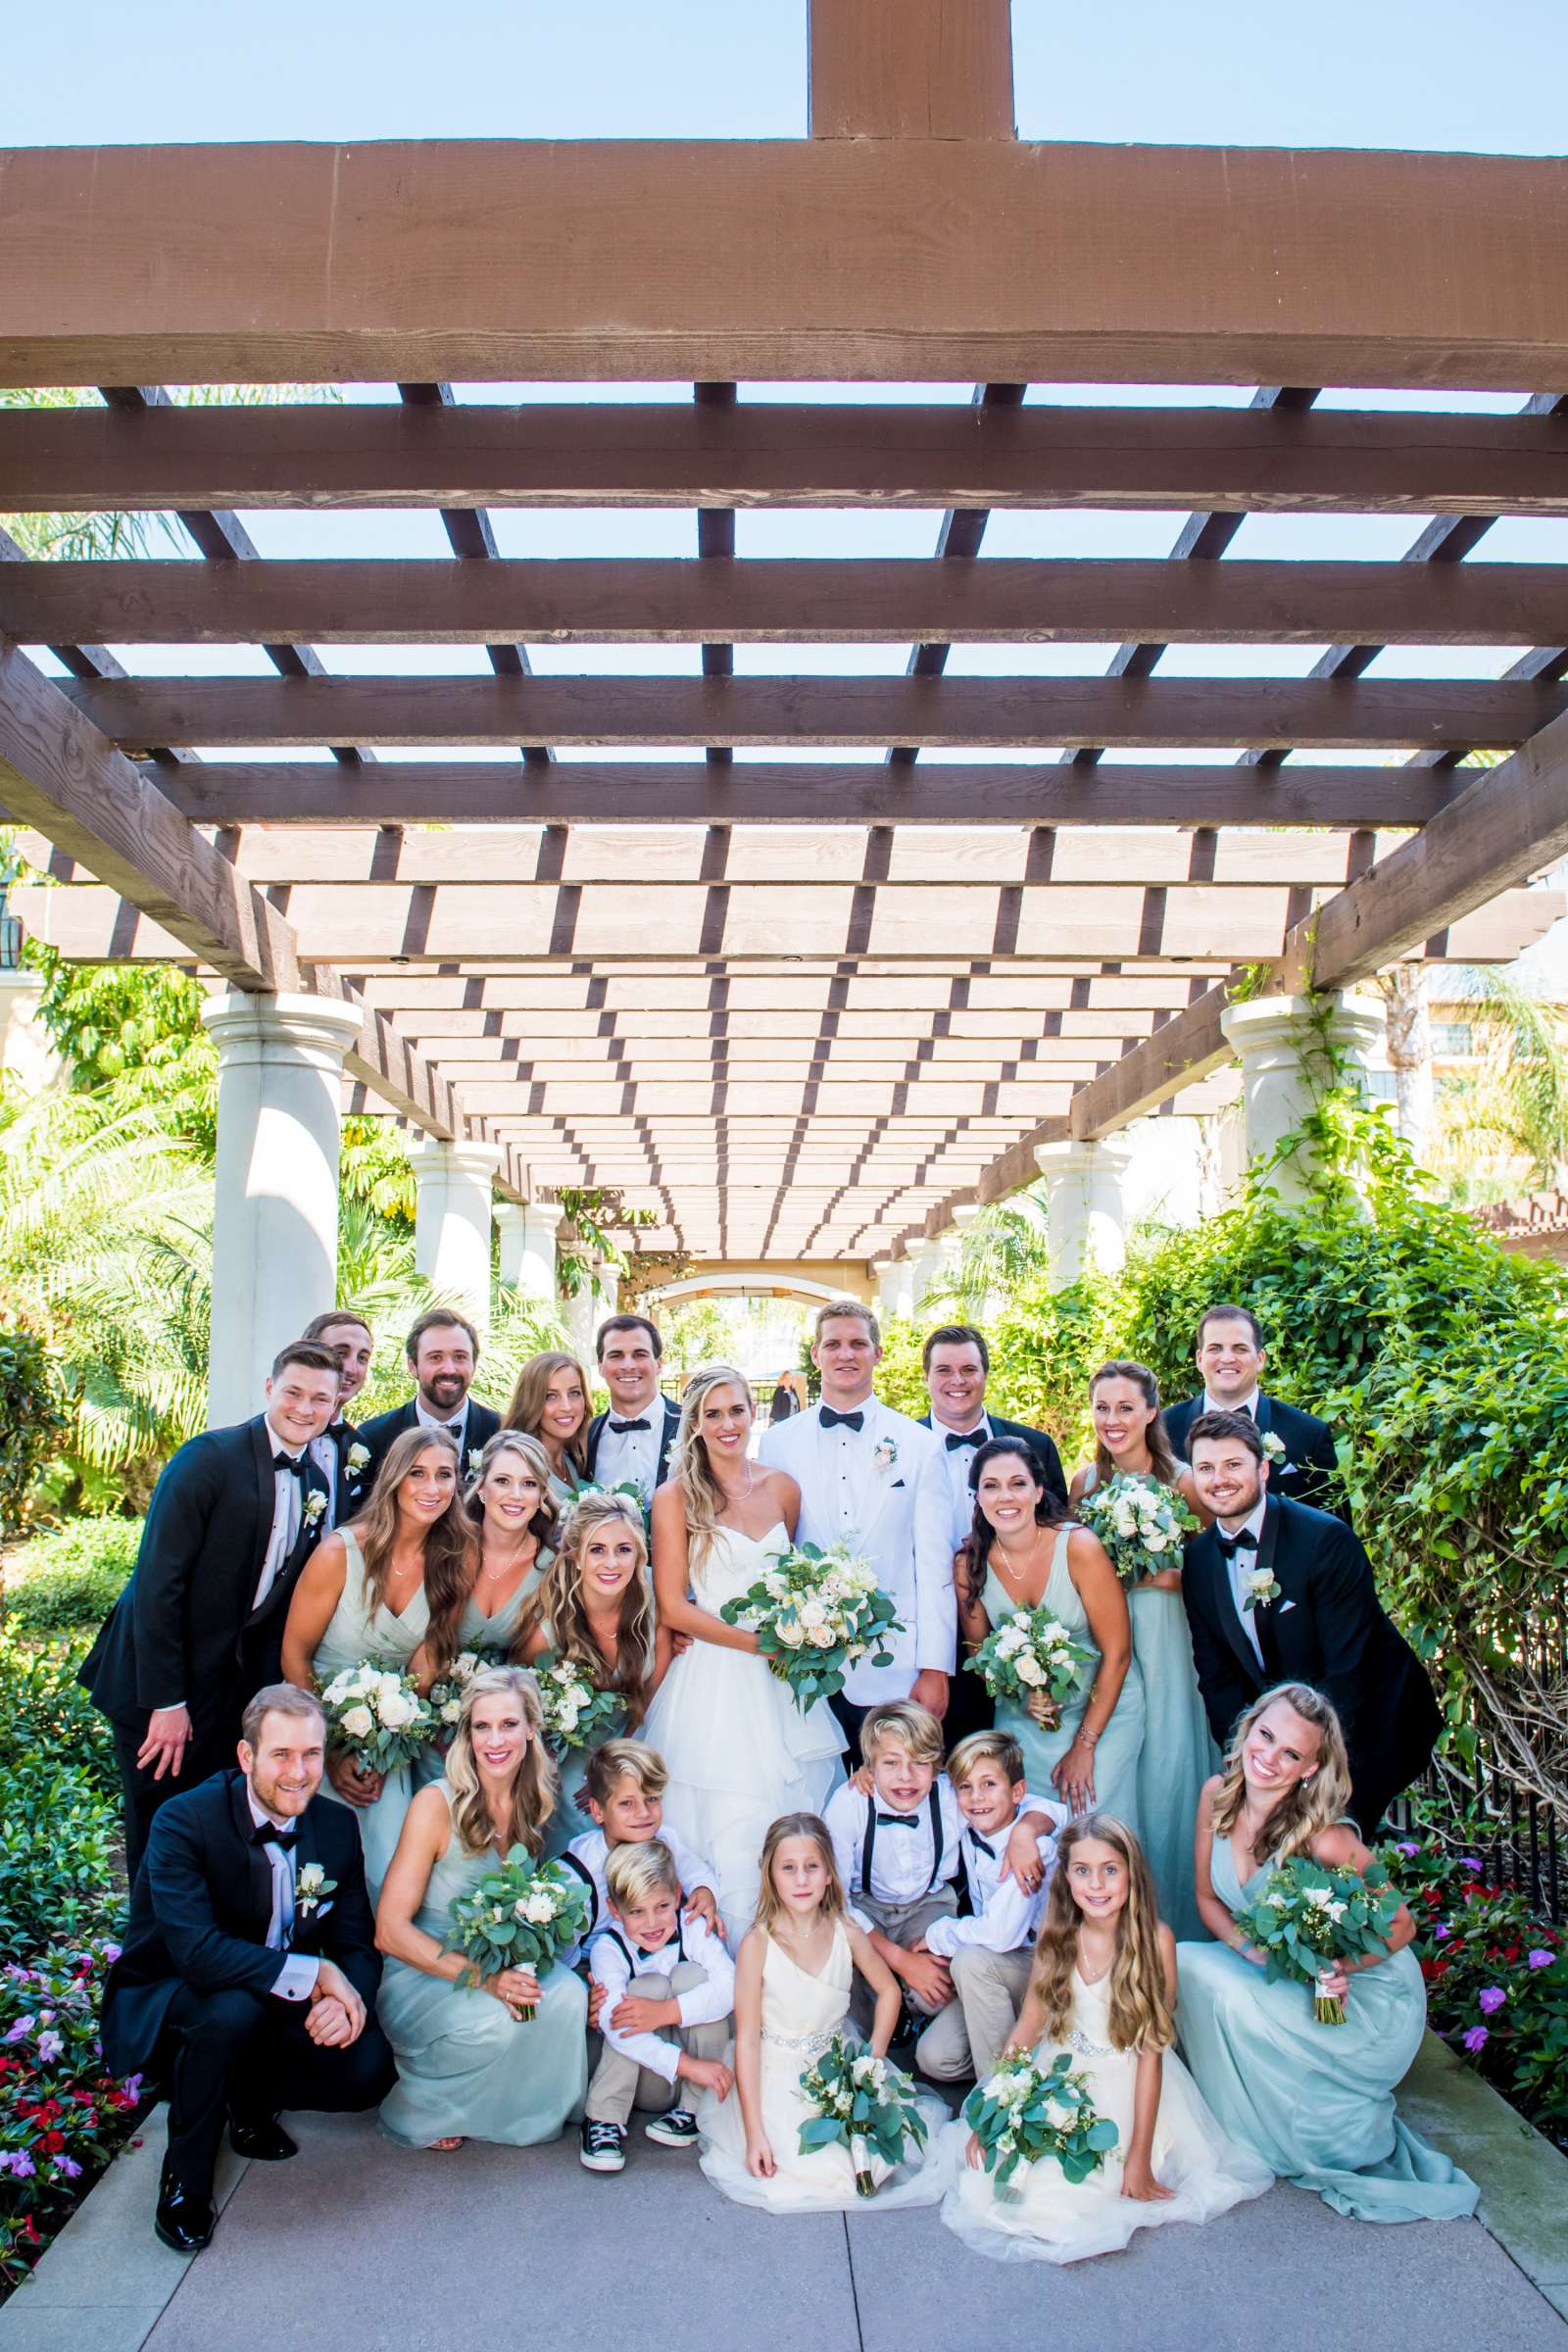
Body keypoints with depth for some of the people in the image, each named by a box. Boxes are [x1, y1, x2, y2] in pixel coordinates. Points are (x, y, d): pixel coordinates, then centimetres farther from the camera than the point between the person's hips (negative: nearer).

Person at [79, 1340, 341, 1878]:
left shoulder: (316, 1484, 3)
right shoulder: (209, 1459, -17)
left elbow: (285, 1595, 9)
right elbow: (156, 1582, -19)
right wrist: (166, 1702, -18)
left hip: (237, 1686, 6)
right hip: (159, 1683, -5)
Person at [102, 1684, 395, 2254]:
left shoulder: (336, 1828, -8)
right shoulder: (183, 1821, -24)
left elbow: (358, 1946, -4)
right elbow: (196, 1952, -35)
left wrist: (346, 1998, -27)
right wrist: (314, 1974, -31)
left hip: (279, 2006, 5)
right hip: (166, 2006, -4)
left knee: (369, 2070, -19)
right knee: (233, 2007, -37)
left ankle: (248, 2098, 12)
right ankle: (185, 2174, -10)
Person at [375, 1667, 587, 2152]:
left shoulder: (533, 1803, 0)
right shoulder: (437, 1804, -16)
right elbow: (391, 1930, -17)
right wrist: (484, 1978, -27)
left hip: (503, 1969, 4)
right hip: (421, 1978, -4)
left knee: (568, 1995, -24)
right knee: (495, 2021, -32)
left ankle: (519, 2111, 2)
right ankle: (422, 2107, -2)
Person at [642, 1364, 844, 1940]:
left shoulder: (782, 1488, 7)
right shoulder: (676, 1497, -4)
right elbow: (672, 1607, -7)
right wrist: (761, 1642, -14)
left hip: (781, 1687, 4)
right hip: (712, 1683, -4)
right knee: (729, 1838, -1)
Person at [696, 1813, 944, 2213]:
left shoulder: (847, 1933, -7)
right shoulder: (758, 1945, -17)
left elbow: (888, 1990, 10)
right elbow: (747, 2040, -14)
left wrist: (874, 2061, -1)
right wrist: (754, 2133, -16)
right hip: (779, 2076, -3)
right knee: (824, 2169, -21)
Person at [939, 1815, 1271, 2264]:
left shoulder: (1154, 1938, -16)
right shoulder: (1056, 1935, -6)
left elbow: (1150, 2050, -13)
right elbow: (1026, 2031, 0)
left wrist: (1139, 2158, -14)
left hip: (1127, 2088, -3)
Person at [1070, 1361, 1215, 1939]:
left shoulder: (1182, 1479, -7)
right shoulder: (1085, 1480, 3)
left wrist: (1176, 1578, -16)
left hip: (1165, 1638, -2)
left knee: (1166, 1760, 2)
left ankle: (1172, 1918, 20)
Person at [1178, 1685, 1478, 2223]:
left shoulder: (1325, 1839, -28)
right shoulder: (1217, 1795, -12)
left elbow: (1401, 1928, -14)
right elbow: (1209, 1899, 0)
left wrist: (1329, 1966, -28)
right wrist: (1254, 1950, -19)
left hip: (1369, 1994, -6)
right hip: (1278, 1975, 6)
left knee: (1231, 1998, -28)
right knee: (1186, 1962, -19)